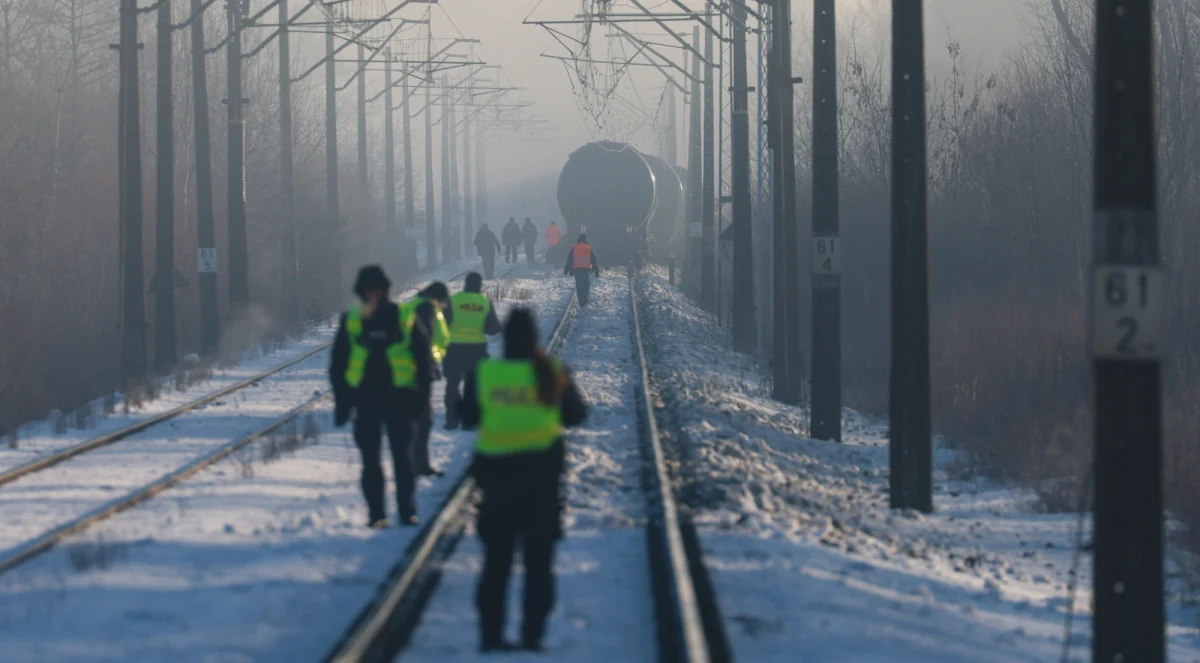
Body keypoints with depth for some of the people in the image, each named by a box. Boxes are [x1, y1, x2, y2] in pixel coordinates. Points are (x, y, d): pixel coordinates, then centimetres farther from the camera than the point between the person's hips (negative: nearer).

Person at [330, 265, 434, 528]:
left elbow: (423, 358, 4)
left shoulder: (404, 318, 1)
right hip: (366, 399, 2)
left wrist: (422, 395, -2)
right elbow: (338, 365, 8)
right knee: (370, 461, 3)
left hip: (399, 398, -2)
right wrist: (342, 402, 3)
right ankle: (376, 514, 9)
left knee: (403, 457, 0)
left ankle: (407, 512, 6)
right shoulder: (351, 321, 5)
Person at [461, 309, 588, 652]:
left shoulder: (483, 373, -6)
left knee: (496, 560, 12)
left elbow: (468, 418, 5)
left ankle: (490, 634, 9)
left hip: (496, 472, 1)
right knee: (539, 560, 7)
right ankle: (532, 636, 2)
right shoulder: (552, 374, -7)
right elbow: (576, 415, 5)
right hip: (542, 472, -1)